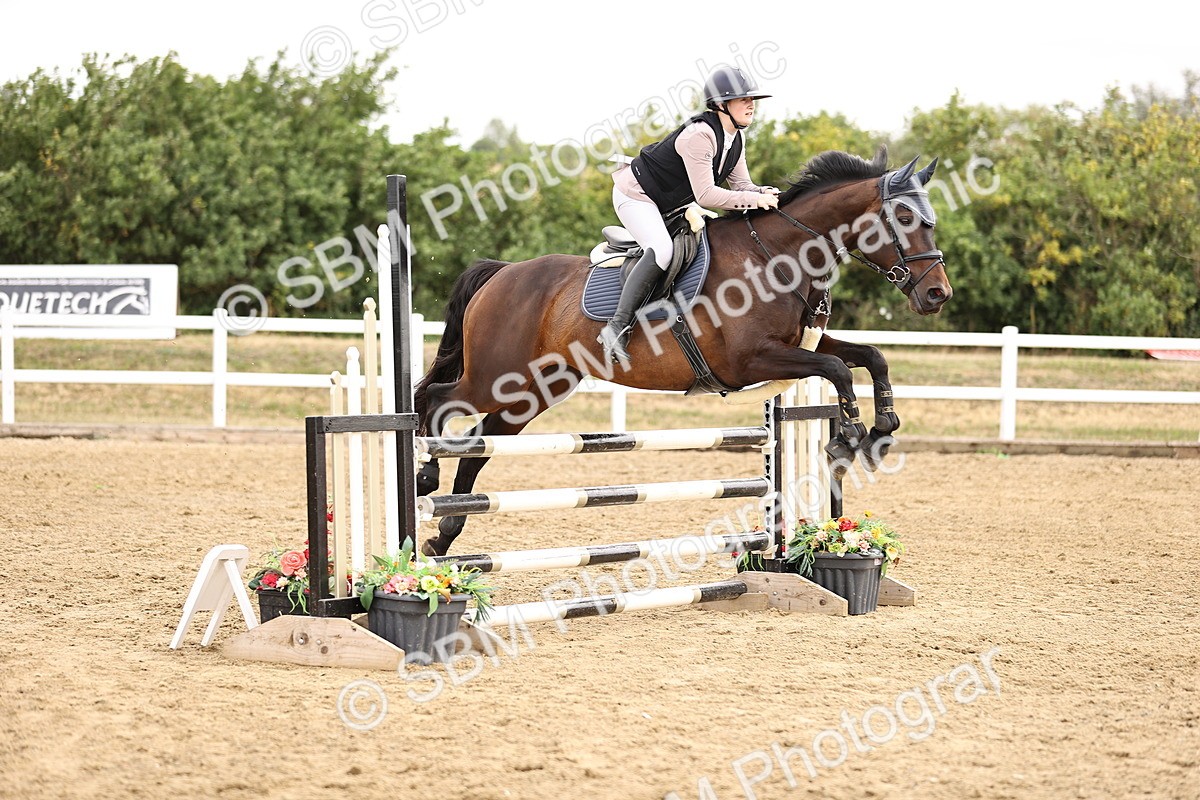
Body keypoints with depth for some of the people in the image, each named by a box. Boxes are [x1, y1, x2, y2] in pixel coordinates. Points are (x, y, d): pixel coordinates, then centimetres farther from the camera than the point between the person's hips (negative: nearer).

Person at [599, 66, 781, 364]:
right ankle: (617, 327, -29)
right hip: (635, 195, -10)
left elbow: (741, 185, 2)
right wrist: (755, 200, -34)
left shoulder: (735, 139, -1)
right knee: (661, 250, -31)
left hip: (672, 202, 10)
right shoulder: (699, 135, -31)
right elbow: (705, 195, -34)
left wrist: (769, 194, -20)